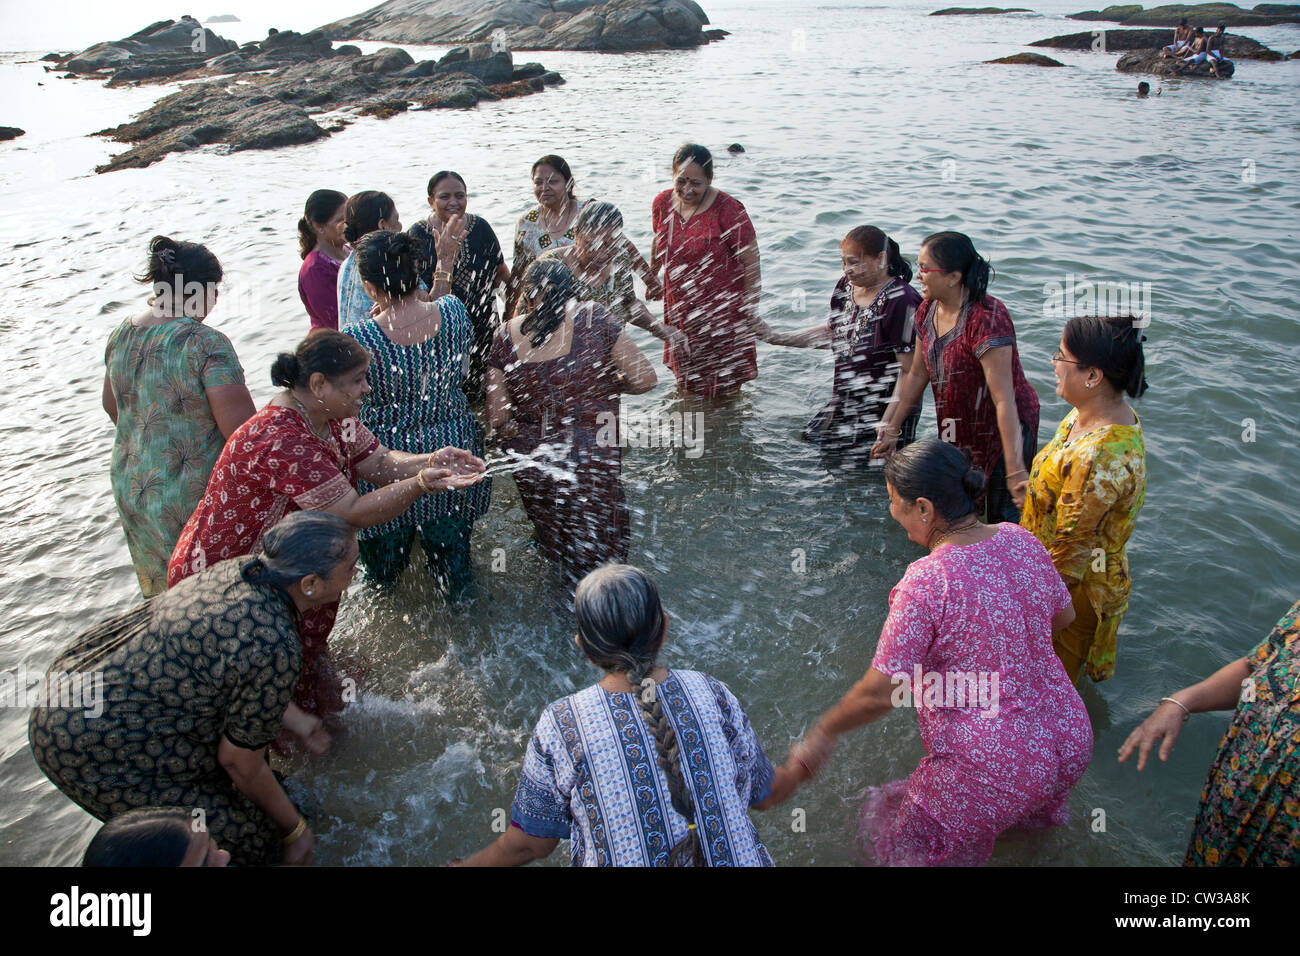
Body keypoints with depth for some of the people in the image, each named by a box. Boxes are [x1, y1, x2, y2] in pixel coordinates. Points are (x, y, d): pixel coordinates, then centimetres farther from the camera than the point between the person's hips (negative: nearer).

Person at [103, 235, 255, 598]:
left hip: (130, 489, 8)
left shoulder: (121, 335, 3)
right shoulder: (206, 344, -21)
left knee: (160, 595, 24)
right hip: (192, 498, -7)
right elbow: (243, 430, -24)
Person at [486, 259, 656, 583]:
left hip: (531, 465, 3)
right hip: (592, 460, -3)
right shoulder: (593, 317, -8)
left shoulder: (506, 335, -1)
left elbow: (498, 419, -1)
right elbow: (644, 380, -7)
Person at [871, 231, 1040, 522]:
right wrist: (892, 430, 15)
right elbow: (918, 374, 10)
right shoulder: (927, 312, -4)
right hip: (959, 431, 7)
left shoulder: (986, 318, -29)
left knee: (1001, 522, 0)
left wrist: (1015, 472, -34)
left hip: (1004, 429, -7)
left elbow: (1004, 399, -32)